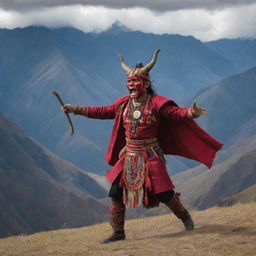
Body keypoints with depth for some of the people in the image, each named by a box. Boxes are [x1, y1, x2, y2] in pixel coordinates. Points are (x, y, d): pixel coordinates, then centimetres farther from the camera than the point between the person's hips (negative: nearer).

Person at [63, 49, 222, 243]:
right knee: (116, 193, 1)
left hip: (150, 156, -5)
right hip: (129, 156, 5)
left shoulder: (156, 103, -11)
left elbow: (177, 112, -20)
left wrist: (191, 112, -42)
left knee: (164, 193, -7)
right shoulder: (124, 103, 5)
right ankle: (118, 232, 15)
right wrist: (77, 110, 13)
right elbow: (103, 112, 16)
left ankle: (185, 217, 23)